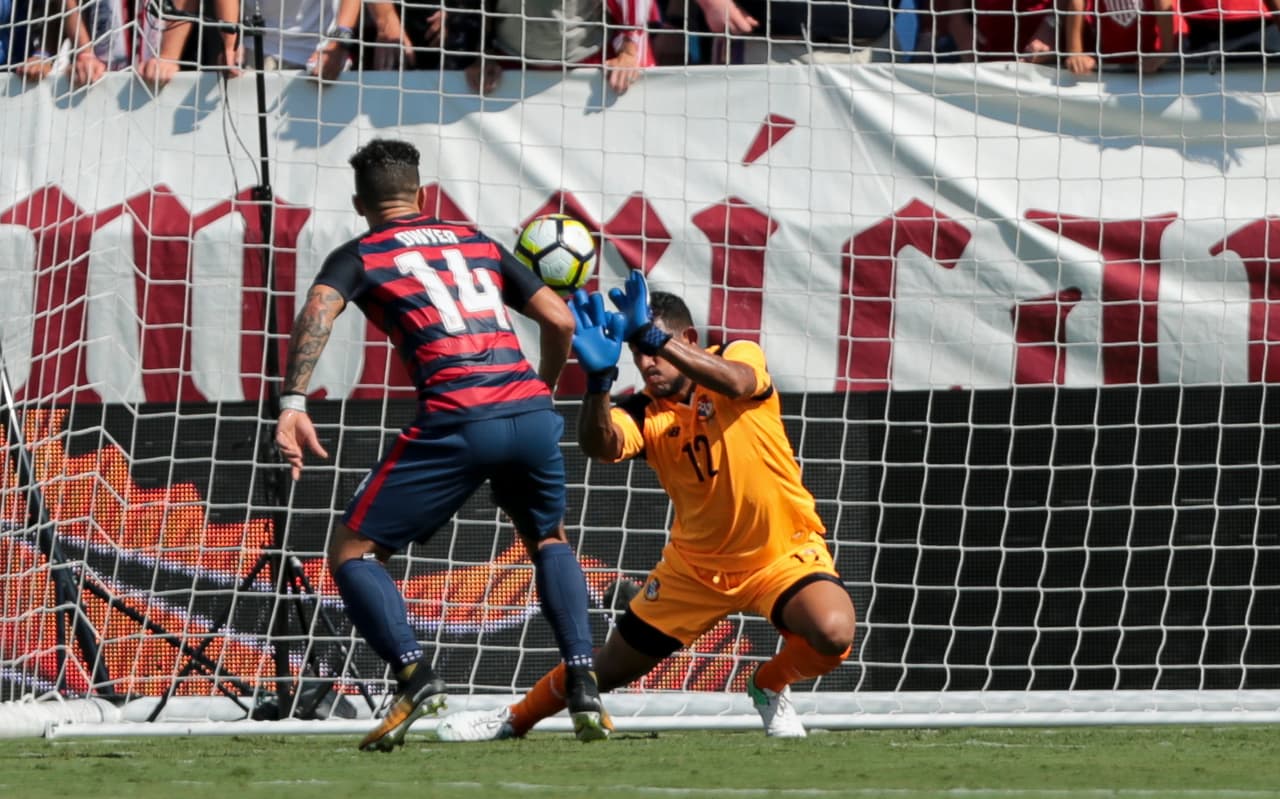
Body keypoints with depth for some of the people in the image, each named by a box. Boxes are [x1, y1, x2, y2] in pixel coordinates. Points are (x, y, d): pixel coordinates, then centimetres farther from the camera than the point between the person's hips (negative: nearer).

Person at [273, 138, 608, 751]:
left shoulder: (359, 256, 13)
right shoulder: (479, 245, 25)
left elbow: (318, 311, -9)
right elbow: (560, 320, 22)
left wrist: (292, 404, -19)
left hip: (456, 420, -4)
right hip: (531, 413, 4)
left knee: (351, 551, 8)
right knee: (549, 541, 30)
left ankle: (414, 675, -14)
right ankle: (582, 684, 12)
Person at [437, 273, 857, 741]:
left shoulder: (741, 356, -14)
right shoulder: (642, 415, -10)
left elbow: (734, 382, -40)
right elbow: (600, 447, -33)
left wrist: (654, 337, -51)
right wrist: (599, 377, -51)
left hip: (784, 551, -2)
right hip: (697, 566, 2)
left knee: (834, 633, -31)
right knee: (609, 669, 8)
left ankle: (770, 686, 2)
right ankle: (514, 720, 35)